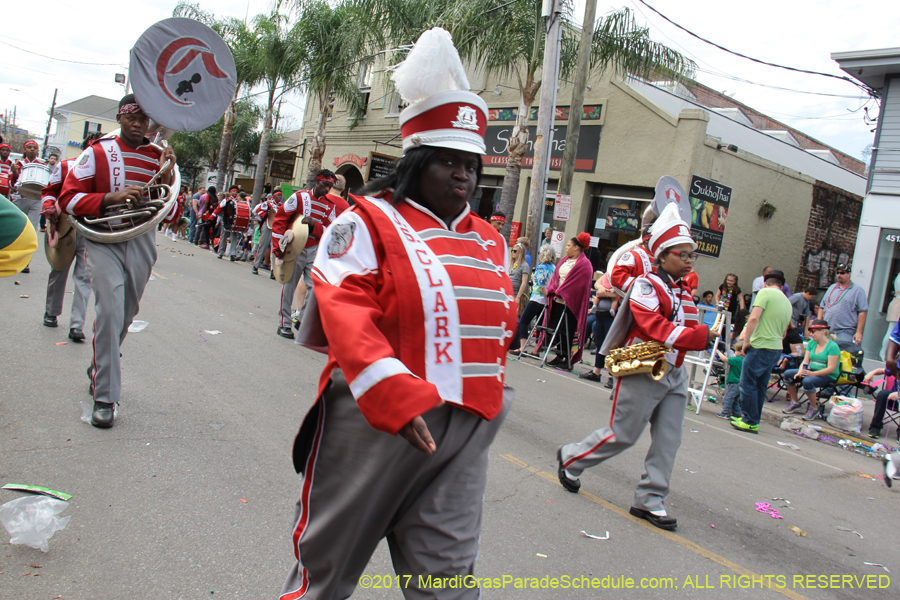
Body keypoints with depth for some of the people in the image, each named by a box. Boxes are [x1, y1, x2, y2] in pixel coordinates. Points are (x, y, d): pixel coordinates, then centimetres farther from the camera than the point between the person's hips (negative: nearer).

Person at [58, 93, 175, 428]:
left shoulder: (160, 157, 9)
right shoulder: (97, 153, 0)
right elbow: (68, 198, -5)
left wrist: (166, 179, -8)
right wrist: (111, 197, -19)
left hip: (142, 243, 4)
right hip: (105, 240, -3)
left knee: (126, 314, 11)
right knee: (110, 311, -16)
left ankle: (99, 368, 38)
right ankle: (104, 397, -9)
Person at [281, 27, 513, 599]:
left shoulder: (490, 242, 14)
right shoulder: (369, 221, -5)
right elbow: (345, 311, -17)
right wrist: (396, 396, -26)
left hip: (465, 429, 5)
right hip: (374, 421, -4)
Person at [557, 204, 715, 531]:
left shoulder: (684, 290, 14)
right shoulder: (646, 285, -13)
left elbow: (688, 327, 18)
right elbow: (655, 327, -25)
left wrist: (699, 334, -5)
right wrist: (700, 335, -27)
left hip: (674, 374, 8)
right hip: (644, 372, -8)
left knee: (668, 440, 5)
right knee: (622, 434, 1)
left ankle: (650, 501, 14)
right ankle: (570, 459, 23)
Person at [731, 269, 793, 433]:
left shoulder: (765, 292, -6)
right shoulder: (787, 302, 15)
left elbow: (754, 318, -16)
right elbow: (784, 332, 21)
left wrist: (746, 341, -10)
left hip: (760, 346, -8)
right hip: (776, 349, 8)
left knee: (748, 384, -1)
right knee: (760, 386, 14)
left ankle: (750, 422, 1)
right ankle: (750, 417, 22)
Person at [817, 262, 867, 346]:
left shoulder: (858, 290, 1)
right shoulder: (832, 288, 18)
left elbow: (862, 312, -5)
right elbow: (822, 307, 19)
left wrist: (859, 332, -11)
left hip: (845, 333, -5)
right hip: (826, 331, 5)